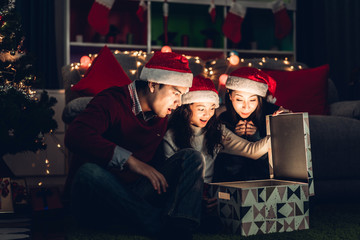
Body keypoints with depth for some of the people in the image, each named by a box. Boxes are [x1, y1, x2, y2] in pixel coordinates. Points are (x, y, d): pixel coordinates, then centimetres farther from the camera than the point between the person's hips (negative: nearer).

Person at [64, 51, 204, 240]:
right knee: (88, 172, -39)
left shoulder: (161, 117, 13)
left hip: (134, 196, 6)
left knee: (191, 157, -7)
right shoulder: (112, 101, -11)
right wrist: (129, 161, -35)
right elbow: (75, 136, -29)